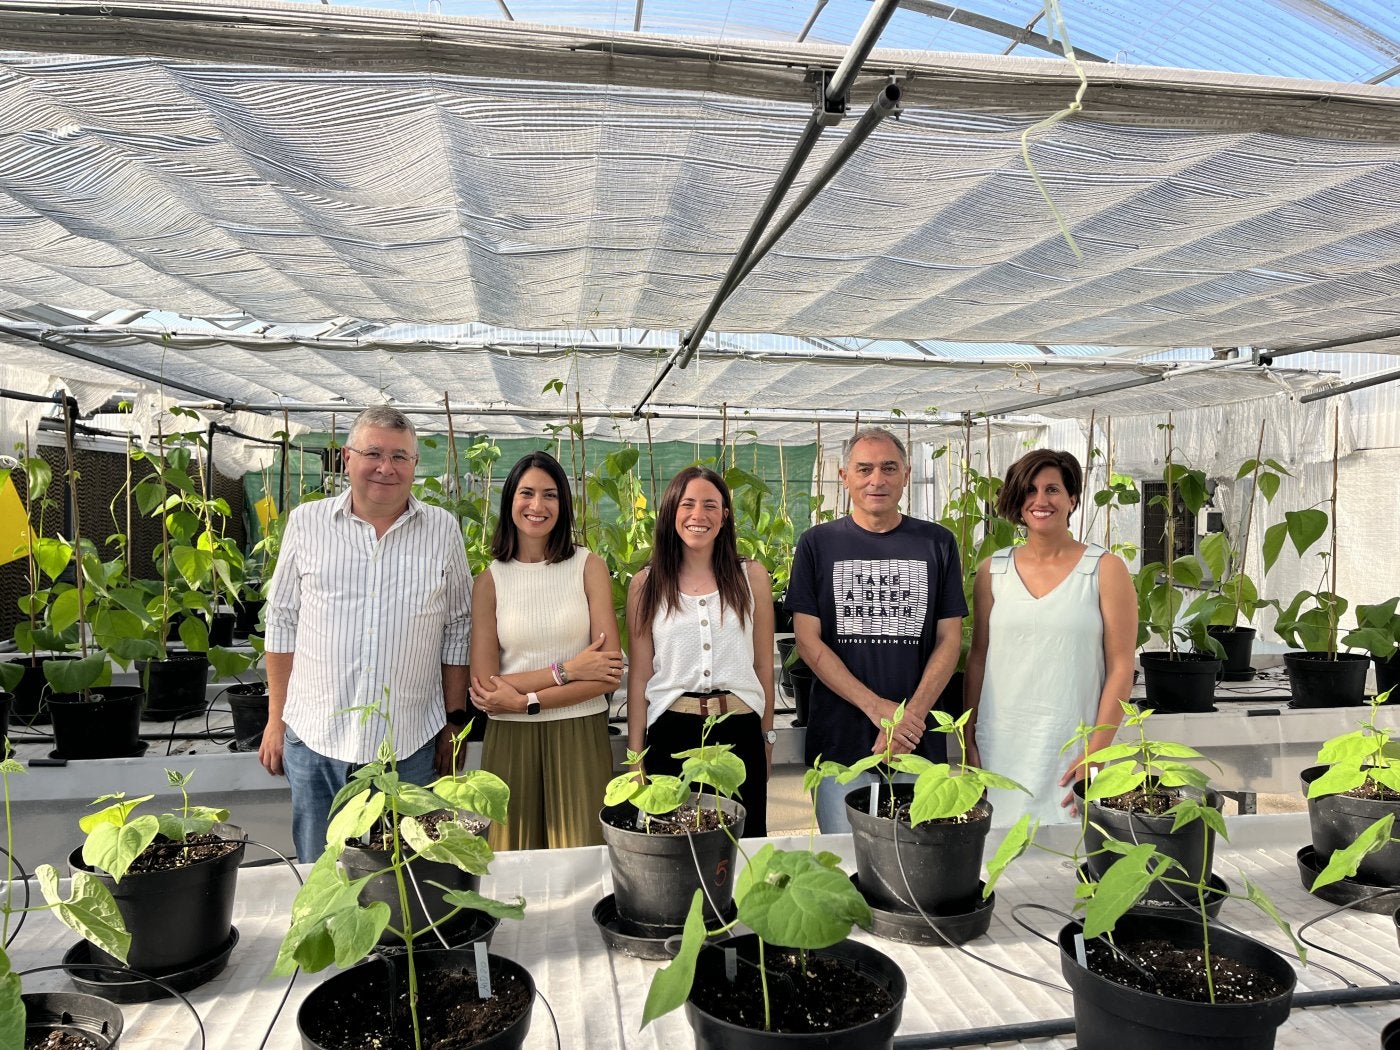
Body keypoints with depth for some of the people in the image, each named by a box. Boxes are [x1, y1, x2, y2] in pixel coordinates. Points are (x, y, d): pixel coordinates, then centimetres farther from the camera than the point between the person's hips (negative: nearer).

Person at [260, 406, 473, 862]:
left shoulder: (443, 530, 2)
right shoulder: (306, 523, 2)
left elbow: (458, 632, 6)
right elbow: (282, 624, 7)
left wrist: (455, 721, 5)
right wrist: (276, 719, 6)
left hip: (411, 744, 0)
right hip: (314, 739, 1)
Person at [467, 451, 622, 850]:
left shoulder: (588, 566, -1)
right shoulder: (490, 580, 1)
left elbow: (611, 673, -8)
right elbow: (483, 687, -7)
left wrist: (525, 701, -12)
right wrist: (567, 670, -12)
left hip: (580, 736, 0)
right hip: (511, 741, 1)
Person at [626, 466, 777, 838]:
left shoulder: (752, 577, 3)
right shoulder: (646, 584, 1)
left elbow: (763, 665, 8)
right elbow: (639, 676, 3)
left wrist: (767, 738, 11)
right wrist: (636, 756, 2)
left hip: (740, 732, 1)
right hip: (672, 733, 0)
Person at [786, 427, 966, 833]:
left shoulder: (937, 544, 6)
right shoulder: (818, 544, 2)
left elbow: (949, 640, 3)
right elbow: (809, 640, -4)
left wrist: (911, 716, -10)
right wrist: (877, 707, -13)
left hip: (920, 741, 1)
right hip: (840, 740, -1)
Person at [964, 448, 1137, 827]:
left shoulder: (1105, 569, 0)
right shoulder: (992, 571, 6)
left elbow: (1121, 668, -3)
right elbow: (977, 660, 9)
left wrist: (1096, 753, -9)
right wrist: (969, 743, 5)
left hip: (1070, 752, -2)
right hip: (999, 751, 2)